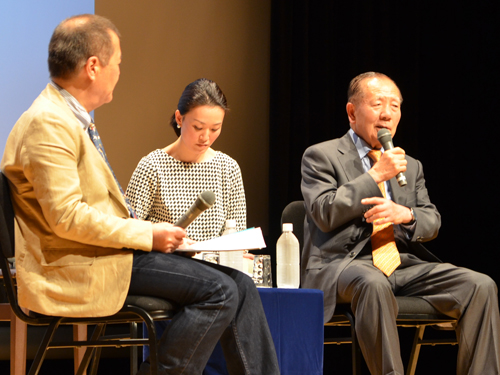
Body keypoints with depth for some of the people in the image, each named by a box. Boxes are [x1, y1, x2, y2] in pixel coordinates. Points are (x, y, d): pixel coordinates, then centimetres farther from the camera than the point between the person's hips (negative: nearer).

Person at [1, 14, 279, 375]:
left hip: (109, 250, 10)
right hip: (81, 269, -10)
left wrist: (151, 231, 9)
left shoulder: (74, 118, 17)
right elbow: (66, 216, -23)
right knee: (219, 291, -18)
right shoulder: (48, 124, -16)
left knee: (240, 286, 1)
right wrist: (148, 234, -17)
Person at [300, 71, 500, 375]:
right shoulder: (321, 156, 6)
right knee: (373, 284, -41)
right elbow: (325, 214, -8)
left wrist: (405, 214, -9)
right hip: (344, 263, -5)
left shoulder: (411, 167, 23)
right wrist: (376, 175, -9)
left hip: (405, 265, 5)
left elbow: (432, 223, 15)